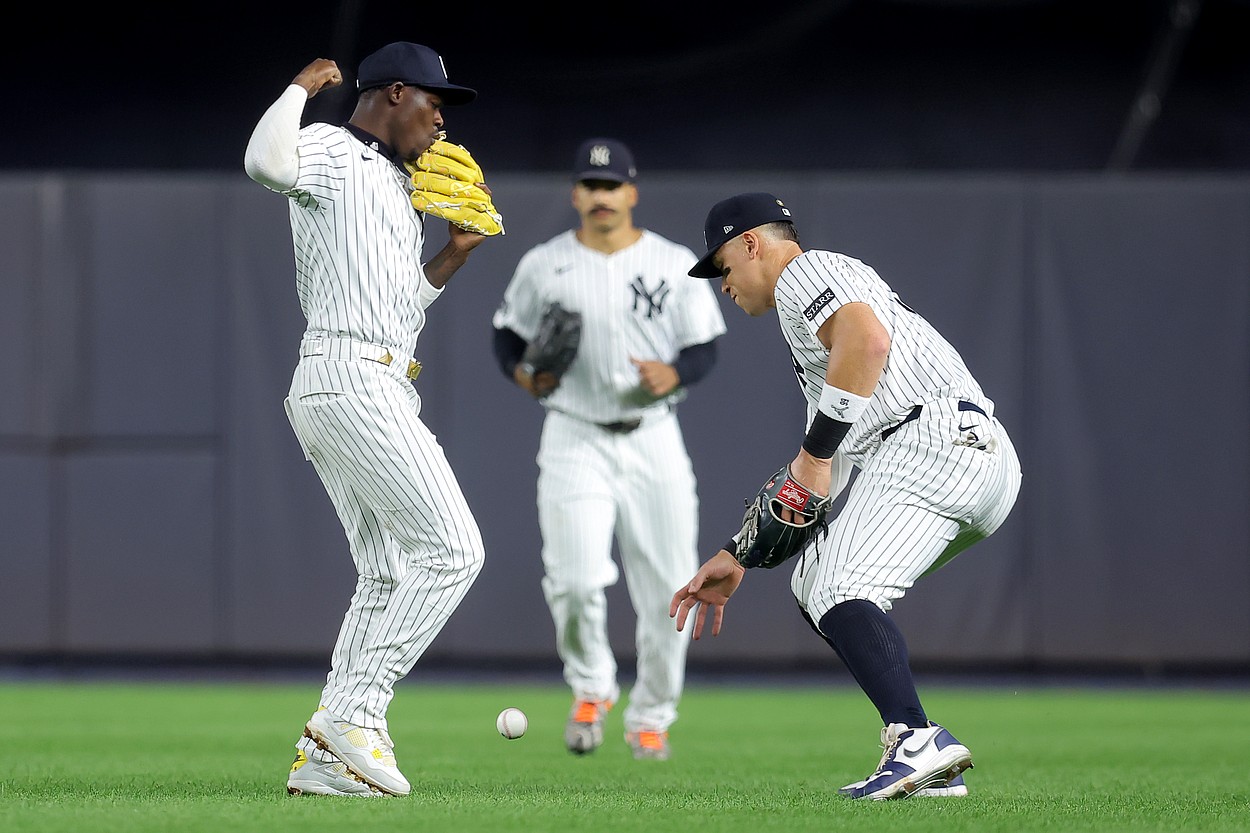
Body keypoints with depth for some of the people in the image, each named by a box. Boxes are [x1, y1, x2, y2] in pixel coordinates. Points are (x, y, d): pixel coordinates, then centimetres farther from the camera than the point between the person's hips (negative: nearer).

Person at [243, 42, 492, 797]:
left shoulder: (393, 186, 24)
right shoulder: (332, 154, -4)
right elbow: (266, 161, -28)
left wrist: (455, 255, 18)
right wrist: (301, 89, -12)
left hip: (377, 388, 11)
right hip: (351, 377, -11)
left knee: (389, 578, 10)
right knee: (452, 549, -13)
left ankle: (325, 758, 7)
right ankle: (352, 714, -14)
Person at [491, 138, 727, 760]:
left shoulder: (676, 265, 3)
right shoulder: (542, 265, 3)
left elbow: (705, 349, 3)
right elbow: (508, 332, 13)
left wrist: (673, 374, -18)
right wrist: (520, 371, -8)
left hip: (653, 438, 1)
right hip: (575, 441, -1)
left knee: (666, 588, 1)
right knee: (576, 581, -16)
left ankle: (650, 719, 20)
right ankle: (591, 690, 12)